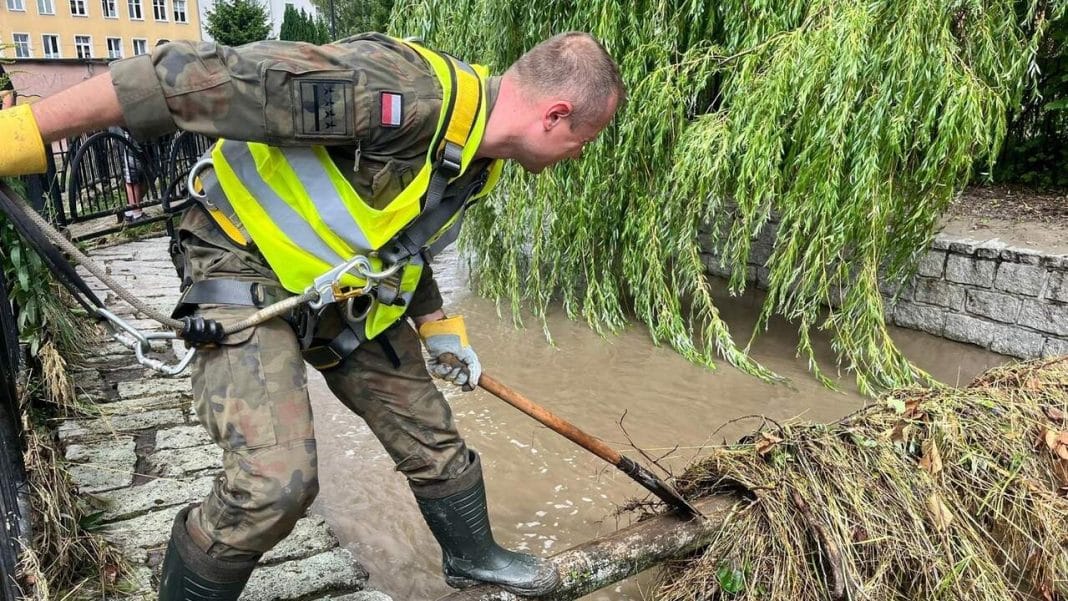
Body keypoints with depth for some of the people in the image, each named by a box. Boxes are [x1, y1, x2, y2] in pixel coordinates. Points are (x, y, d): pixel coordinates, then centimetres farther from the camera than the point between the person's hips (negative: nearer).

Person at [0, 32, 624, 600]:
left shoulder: (476, 158, 1)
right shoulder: (402, 90, -31)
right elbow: (202, 79, -33)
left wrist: (436, 325, 21)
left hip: (347, 294, 8)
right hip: (247, 274, -8)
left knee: (432, 435, 13)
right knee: (275, 482, -20)